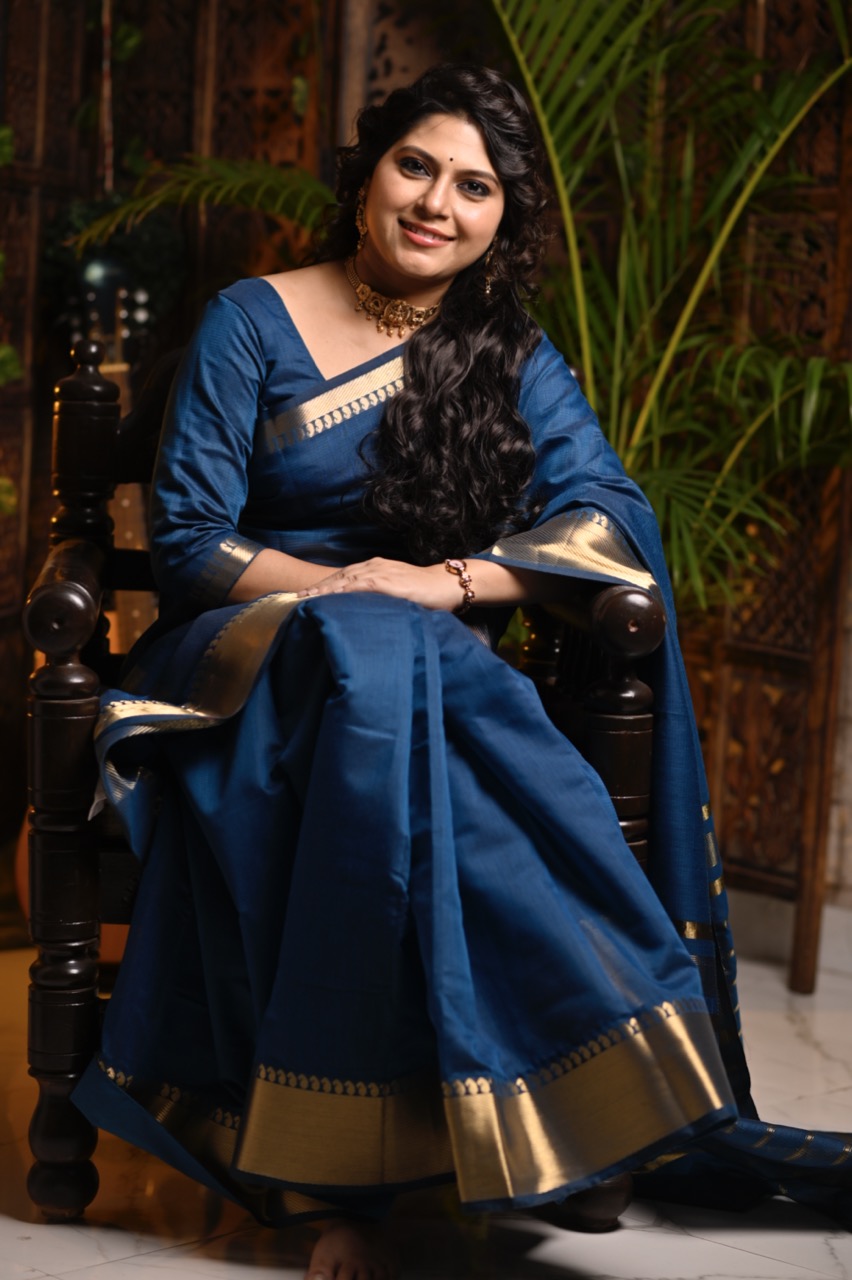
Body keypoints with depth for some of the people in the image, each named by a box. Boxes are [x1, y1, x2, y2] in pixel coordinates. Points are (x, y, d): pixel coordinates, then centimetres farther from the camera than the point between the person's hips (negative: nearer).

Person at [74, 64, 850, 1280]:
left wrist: (454, 581, -19)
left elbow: (607, 514, -2)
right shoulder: (253, 323, 5)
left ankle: (344, 1181, -40)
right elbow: (188, 540, -1)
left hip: (432, 667, 2)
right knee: (365, 653, -39)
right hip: (253, 664, -2)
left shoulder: (514, 357, 13)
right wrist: (333, 584, -19)